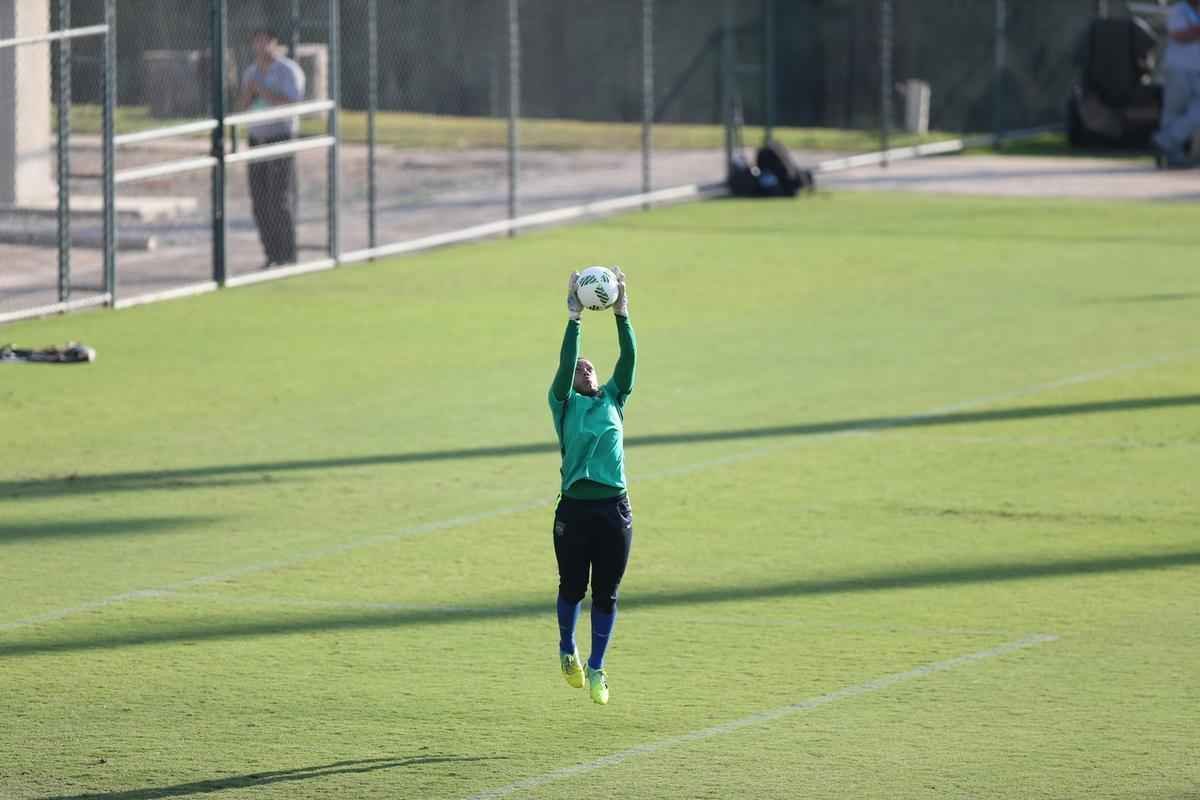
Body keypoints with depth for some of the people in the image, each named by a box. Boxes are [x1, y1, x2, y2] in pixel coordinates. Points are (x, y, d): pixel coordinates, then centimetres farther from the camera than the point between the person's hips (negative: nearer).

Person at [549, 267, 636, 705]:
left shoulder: (613, 400, 14)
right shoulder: (564, 404, 5)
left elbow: (629, 360, 4)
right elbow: (565, 363, -9)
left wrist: (622, 315, -4)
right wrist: (574, 318, -13)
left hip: (615, 509, 3)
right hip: (574, 508, -3)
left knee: (606, 593, 5)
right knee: (573, 587, 8)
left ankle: (596, 668, 17)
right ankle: (567, 650, 34)